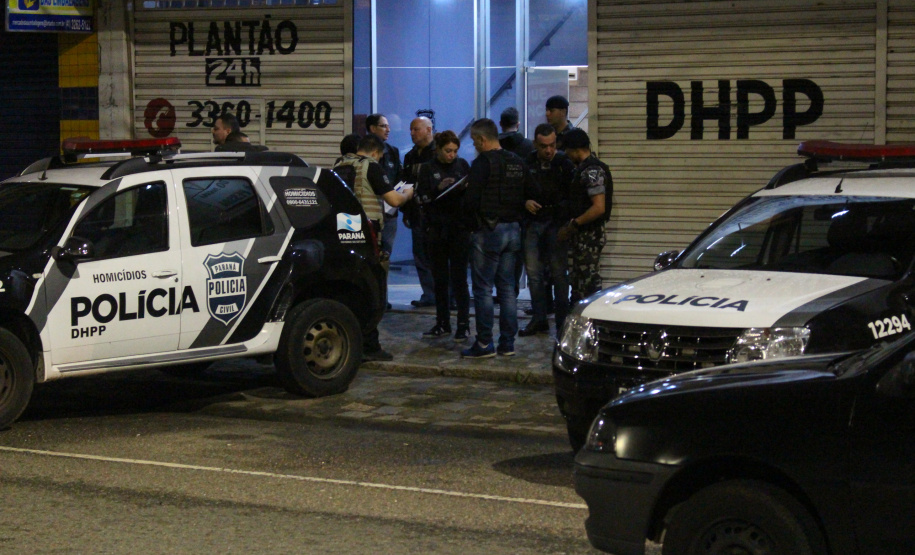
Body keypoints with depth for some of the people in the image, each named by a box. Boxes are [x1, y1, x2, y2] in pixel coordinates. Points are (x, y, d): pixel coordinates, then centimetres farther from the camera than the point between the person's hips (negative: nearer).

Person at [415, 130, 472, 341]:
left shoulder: (462, 165, 7)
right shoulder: (428, 168, 5)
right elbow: (421, 197, -1)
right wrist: (438, 189, -17)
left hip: (460, 227, -1)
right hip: (436, 228, 1)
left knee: (459, 277, -5)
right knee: (439, 278, 8)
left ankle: (463, 324, -2)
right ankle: (442, 323, 16)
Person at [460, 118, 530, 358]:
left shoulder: (483, 163, -13)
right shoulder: (518, 163, 11)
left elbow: (471, 201, -15)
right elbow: (525, 196, 13)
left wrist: (471, 220, 2)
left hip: (488, 231, -7)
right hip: (513, 229, 7)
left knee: (483, 288, -2)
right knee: (507, 288, 11)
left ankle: (484, 343, -2)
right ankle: (508, 343, 12)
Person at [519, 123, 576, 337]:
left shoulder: (564, 164, -1)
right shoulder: (527, 164, 5)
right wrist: (525, 202, -6)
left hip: (556, 223, -3)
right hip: (533, 222, 3)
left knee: (559, 273, -2)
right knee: (534, 273, 5)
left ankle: (562, 322, 4)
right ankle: (539, 319, 14)